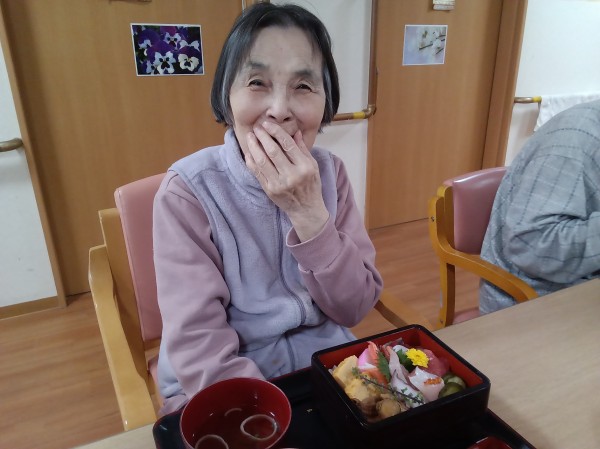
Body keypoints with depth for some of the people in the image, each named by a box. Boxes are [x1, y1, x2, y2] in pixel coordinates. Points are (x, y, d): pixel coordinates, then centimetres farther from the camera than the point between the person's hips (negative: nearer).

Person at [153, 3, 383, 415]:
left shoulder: (330, 174, -5)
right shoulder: (188, 192, -15)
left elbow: (356, 307, -9)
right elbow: (196, 344, -19)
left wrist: (308, 213, -22)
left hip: (327, 368, 3)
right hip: (225, 390, -2)